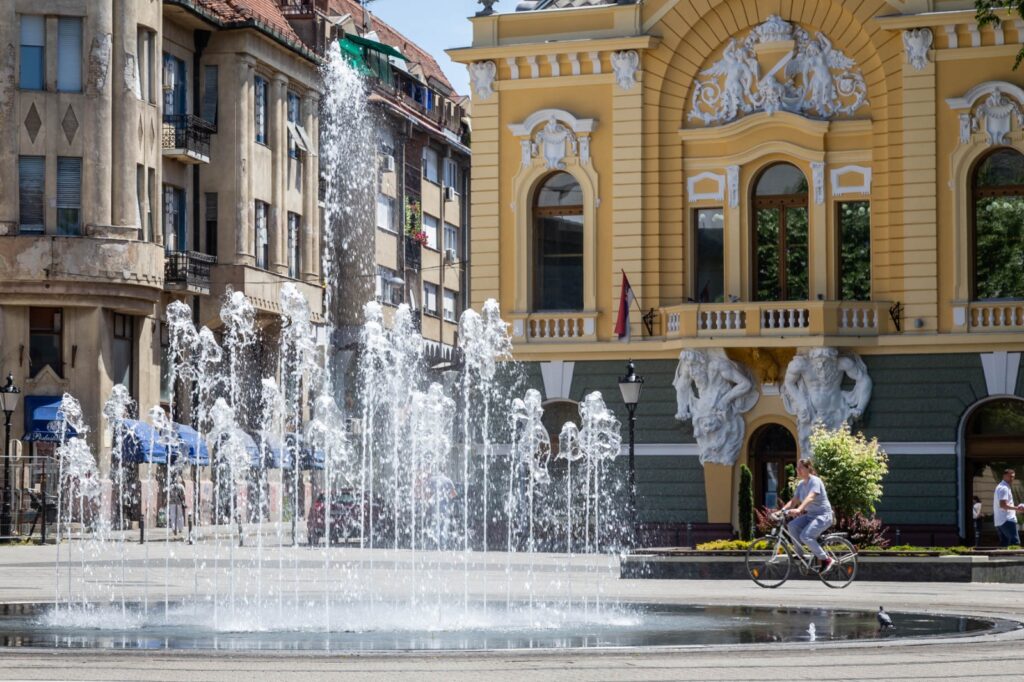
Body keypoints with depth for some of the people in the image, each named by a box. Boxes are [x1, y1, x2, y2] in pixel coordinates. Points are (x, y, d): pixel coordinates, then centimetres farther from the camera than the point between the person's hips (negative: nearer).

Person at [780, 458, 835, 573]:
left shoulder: (815, 481, -15)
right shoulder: (801, 484, 10)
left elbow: (810, 497, -32)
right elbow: (793, 501, 8)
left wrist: (799, 509, -47)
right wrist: (782, 510, -10)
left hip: (823, 516, -8)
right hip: (810, 515, 8)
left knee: (805, 536, -26)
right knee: (792, 525, -16)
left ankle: (826, 559, -11)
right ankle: (800, 554, -4)